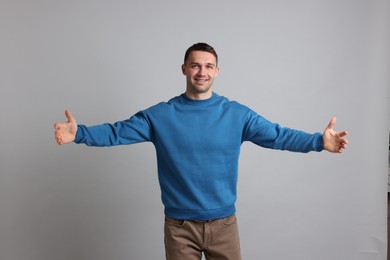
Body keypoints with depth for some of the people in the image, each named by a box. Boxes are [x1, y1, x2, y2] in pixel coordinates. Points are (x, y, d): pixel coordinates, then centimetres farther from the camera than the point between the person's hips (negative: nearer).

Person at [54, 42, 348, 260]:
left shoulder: (237, 114, -3)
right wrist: (79, 133, -18)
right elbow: (118, 132, -4)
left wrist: (319, 141, -18)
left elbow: (278, 135, -6)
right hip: (179, 225, 0)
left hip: (223, 223, 1)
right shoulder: (160, 115, -4)